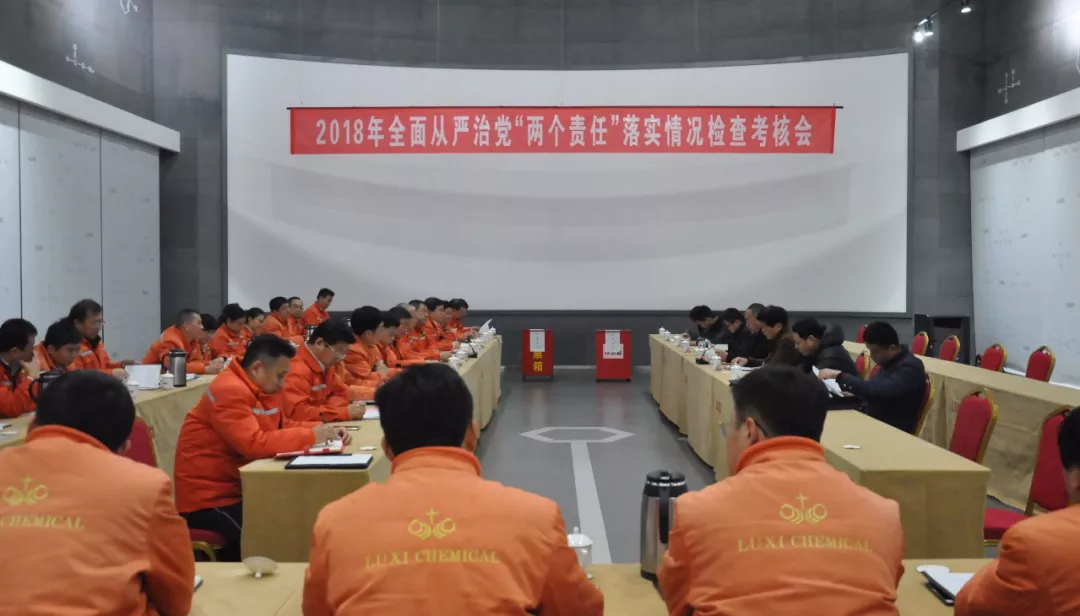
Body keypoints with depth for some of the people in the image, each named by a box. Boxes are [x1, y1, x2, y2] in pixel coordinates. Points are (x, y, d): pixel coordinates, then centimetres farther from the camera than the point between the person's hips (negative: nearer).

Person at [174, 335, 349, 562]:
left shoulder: (262, 388, 7)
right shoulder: (230, 391, -21)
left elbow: (282, 426, 17)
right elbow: (254, 444, -29)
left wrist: (322, 429, 0)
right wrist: (310, 436, -22)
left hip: (237, 488, 9)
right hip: (207, 499, -9)